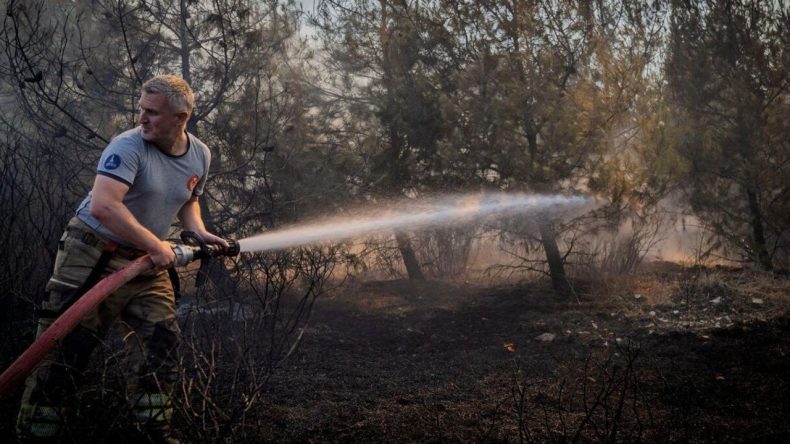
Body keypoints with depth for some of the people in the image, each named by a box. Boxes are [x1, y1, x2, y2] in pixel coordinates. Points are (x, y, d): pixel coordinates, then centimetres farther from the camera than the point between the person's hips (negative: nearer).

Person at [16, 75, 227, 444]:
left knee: (160, 342, 5)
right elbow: (102, 206, -34)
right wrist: (157, 246, -27)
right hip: (94, 254, -6)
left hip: (146, 261, 6)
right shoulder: (128, 146, -21)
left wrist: (199, 232, 1)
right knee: (64, 350, -4)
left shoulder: (200, 156, 2)